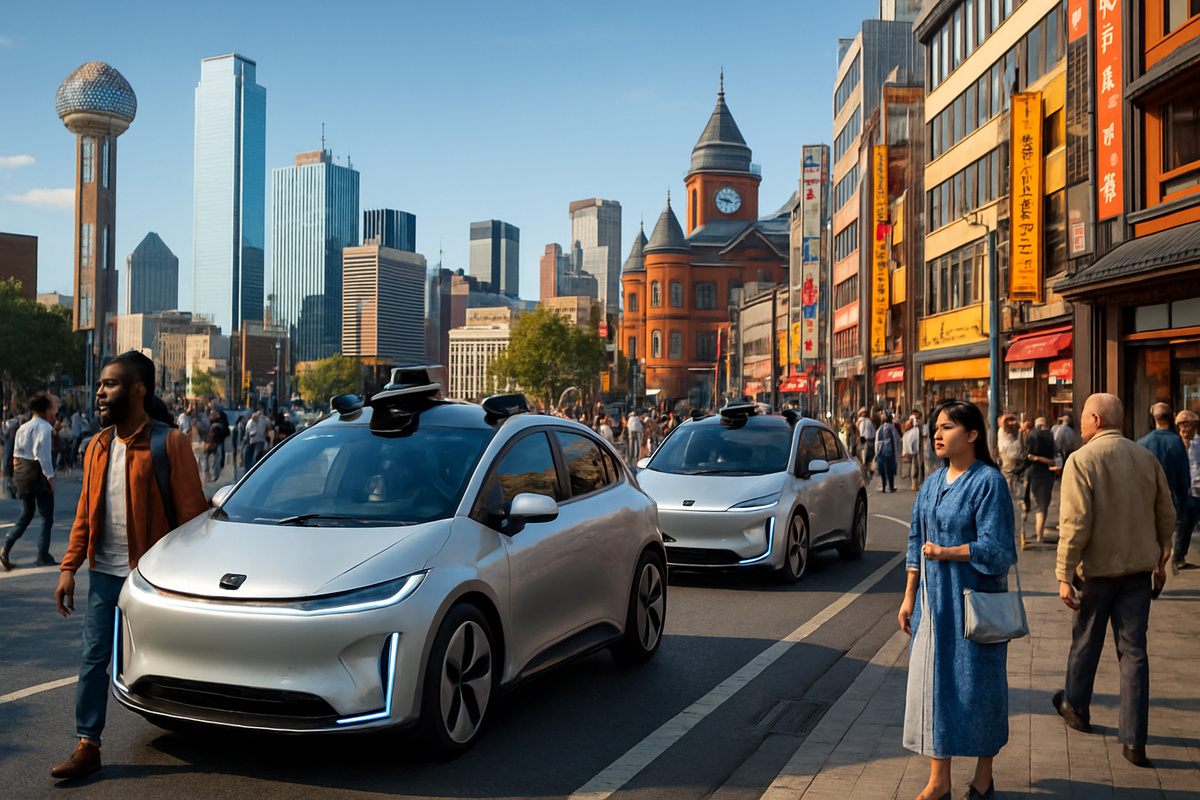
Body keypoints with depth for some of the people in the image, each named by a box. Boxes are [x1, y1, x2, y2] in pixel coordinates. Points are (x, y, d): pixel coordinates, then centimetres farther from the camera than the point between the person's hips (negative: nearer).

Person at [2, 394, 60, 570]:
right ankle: (43, 556, 5)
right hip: (38, 474, -8)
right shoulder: (44, 427, -12)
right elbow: (44, 454, -19)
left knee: (26, 514, 19)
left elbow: (16, 453, 12)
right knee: (46, 517, 2)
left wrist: (17, 473, 16)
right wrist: (50, 476, -15)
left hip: (22, 471, 8)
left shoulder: (22, 428, 12)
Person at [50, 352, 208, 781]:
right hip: (104, 572, 5)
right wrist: (69, 567, 7)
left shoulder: (169, 444, -11)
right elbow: (84, 513, 13)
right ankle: (87, 747, 13)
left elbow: (192, 513, -12)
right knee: (93, 658, 5)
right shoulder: (98, 447, 9)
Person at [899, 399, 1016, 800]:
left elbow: (995, 549, -16)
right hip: (934, 601, 6)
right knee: (934, 682, 8)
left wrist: (944, 552, -12)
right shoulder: (933, 482, 8)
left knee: (977, 684, 5)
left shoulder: (988, 481, -11)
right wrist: (909, 596, 11)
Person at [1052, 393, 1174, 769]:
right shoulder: (1146, 458, 1)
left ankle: (1076, 707, 37)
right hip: (1138, 568, 4)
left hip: (1097, 568, -4)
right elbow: (1166, 515, 9)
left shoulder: (1081, 460, -15)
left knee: (1085, 643, 16)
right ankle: (1134, 741, 6)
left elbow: (1075, 524, -20)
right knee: (1134, 650, 7)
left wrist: (1065, 576, -15)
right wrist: (1160, 559, 22)